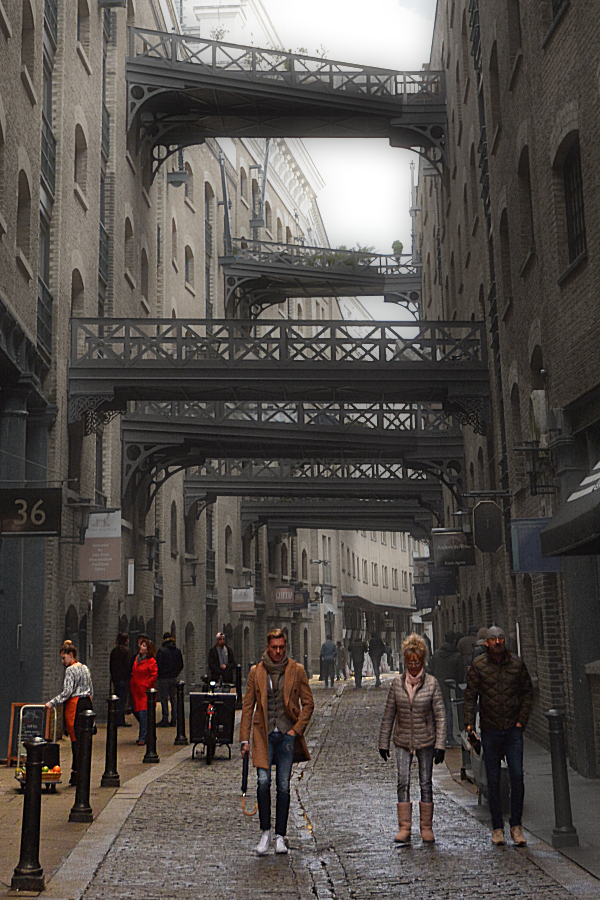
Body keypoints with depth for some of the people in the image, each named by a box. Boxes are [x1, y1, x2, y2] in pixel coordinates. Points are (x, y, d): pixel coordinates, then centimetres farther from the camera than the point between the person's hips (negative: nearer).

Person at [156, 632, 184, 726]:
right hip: (174, 678, 5)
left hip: (164, 678, -5)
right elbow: (181, 665, 9)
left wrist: (159, 676, 3)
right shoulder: (178, 651, 3)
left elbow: (158, 665, -12)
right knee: (174, 698, 11)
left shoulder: (161, 651, -13)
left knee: (164, 699, 0)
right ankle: (174, 719, 12)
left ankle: (165, 720, 0)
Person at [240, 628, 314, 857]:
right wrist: (245, 739, 3)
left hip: (287, 734, 0)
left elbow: (308, 703, 7)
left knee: (284, 786, 1)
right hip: (263, 734, 0)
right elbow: (248, 706, 7)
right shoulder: (256, 671, 5)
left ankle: (280, 836, 13)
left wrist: (297, 728, -4)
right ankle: (265, 832, 3)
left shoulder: (296, 671, 3)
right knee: (263, 781, -13)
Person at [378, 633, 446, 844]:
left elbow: (440, 716, -5)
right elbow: (389, 714, 5)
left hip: (425, 740, -1)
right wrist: (383, 742, 6)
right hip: (402, 740, 1)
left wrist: (440, 745, -9)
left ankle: (427, 828, 15)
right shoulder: (397, 683, -2)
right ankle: (404, 828, -3)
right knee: (403, 782, -7)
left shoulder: (431, 683, -7)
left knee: (426, 783, 4)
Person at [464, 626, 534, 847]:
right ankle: (497, 828, 14)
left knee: (517, 775, -9)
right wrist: (469, 724, -10)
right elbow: (470, 695, 0)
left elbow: (527, 692, 10)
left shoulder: (517, 663, 3)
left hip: (513, 729, 0)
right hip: (490, 730, 0)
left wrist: (522, 720, 0)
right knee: (493, 780, 4)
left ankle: (516, 825, 3)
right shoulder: (478, 665, -1)